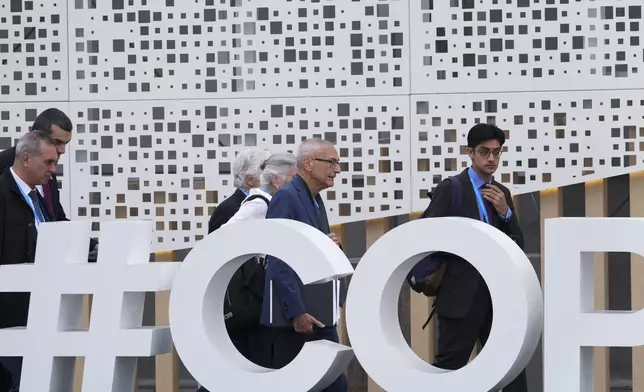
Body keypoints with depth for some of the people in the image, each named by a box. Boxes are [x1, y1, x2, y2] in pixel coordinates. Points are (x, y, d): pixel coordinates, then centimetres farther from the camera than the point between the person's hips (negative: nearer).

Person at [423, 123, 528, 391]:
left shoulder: (502, 193, 13)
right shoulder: (451, 188, -5)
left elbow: (518, 244, 10)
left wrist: (505, 211, -5)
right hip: (462, 294, -6)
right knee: (449, 367, -1)